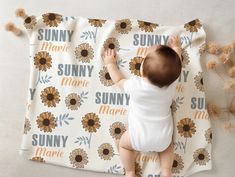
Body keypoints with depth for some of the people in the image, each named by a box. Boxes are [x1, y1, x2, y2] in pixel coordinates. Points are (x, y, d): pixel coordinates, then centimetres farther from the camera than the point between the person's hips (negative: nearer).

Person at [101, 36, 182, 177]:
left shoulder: (135, 85, -24)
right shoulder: (172, 82, -18)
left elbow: (119, 80, -1)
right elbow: (175, 65, 5)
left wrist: (110, 63, 15)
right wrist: (176, 47, 23)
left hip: (139, 138, -2)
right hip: (163, 138, 3)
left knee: (124, 144, 26)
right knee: (167, 145, 34)